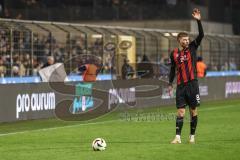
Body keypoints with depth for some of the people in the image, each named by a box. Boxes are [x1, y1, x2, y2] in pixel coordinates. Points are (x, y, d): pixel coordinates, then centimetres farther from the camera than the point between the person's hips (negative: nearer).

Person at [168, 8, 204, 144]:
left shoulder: (192, 48, 2)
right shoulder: (174, 54, 7)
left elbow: (201, 35, -10)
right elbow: (173, 69, 17)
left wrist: (198, 20, -19)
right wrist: (170, 83, 17)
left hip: (192, 84, -1)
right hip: (181, 86, 1)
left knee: (193, 111, 3)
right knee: (180, 112, -4)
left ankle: (192, 136, 12)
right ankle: (178, 137, -7)